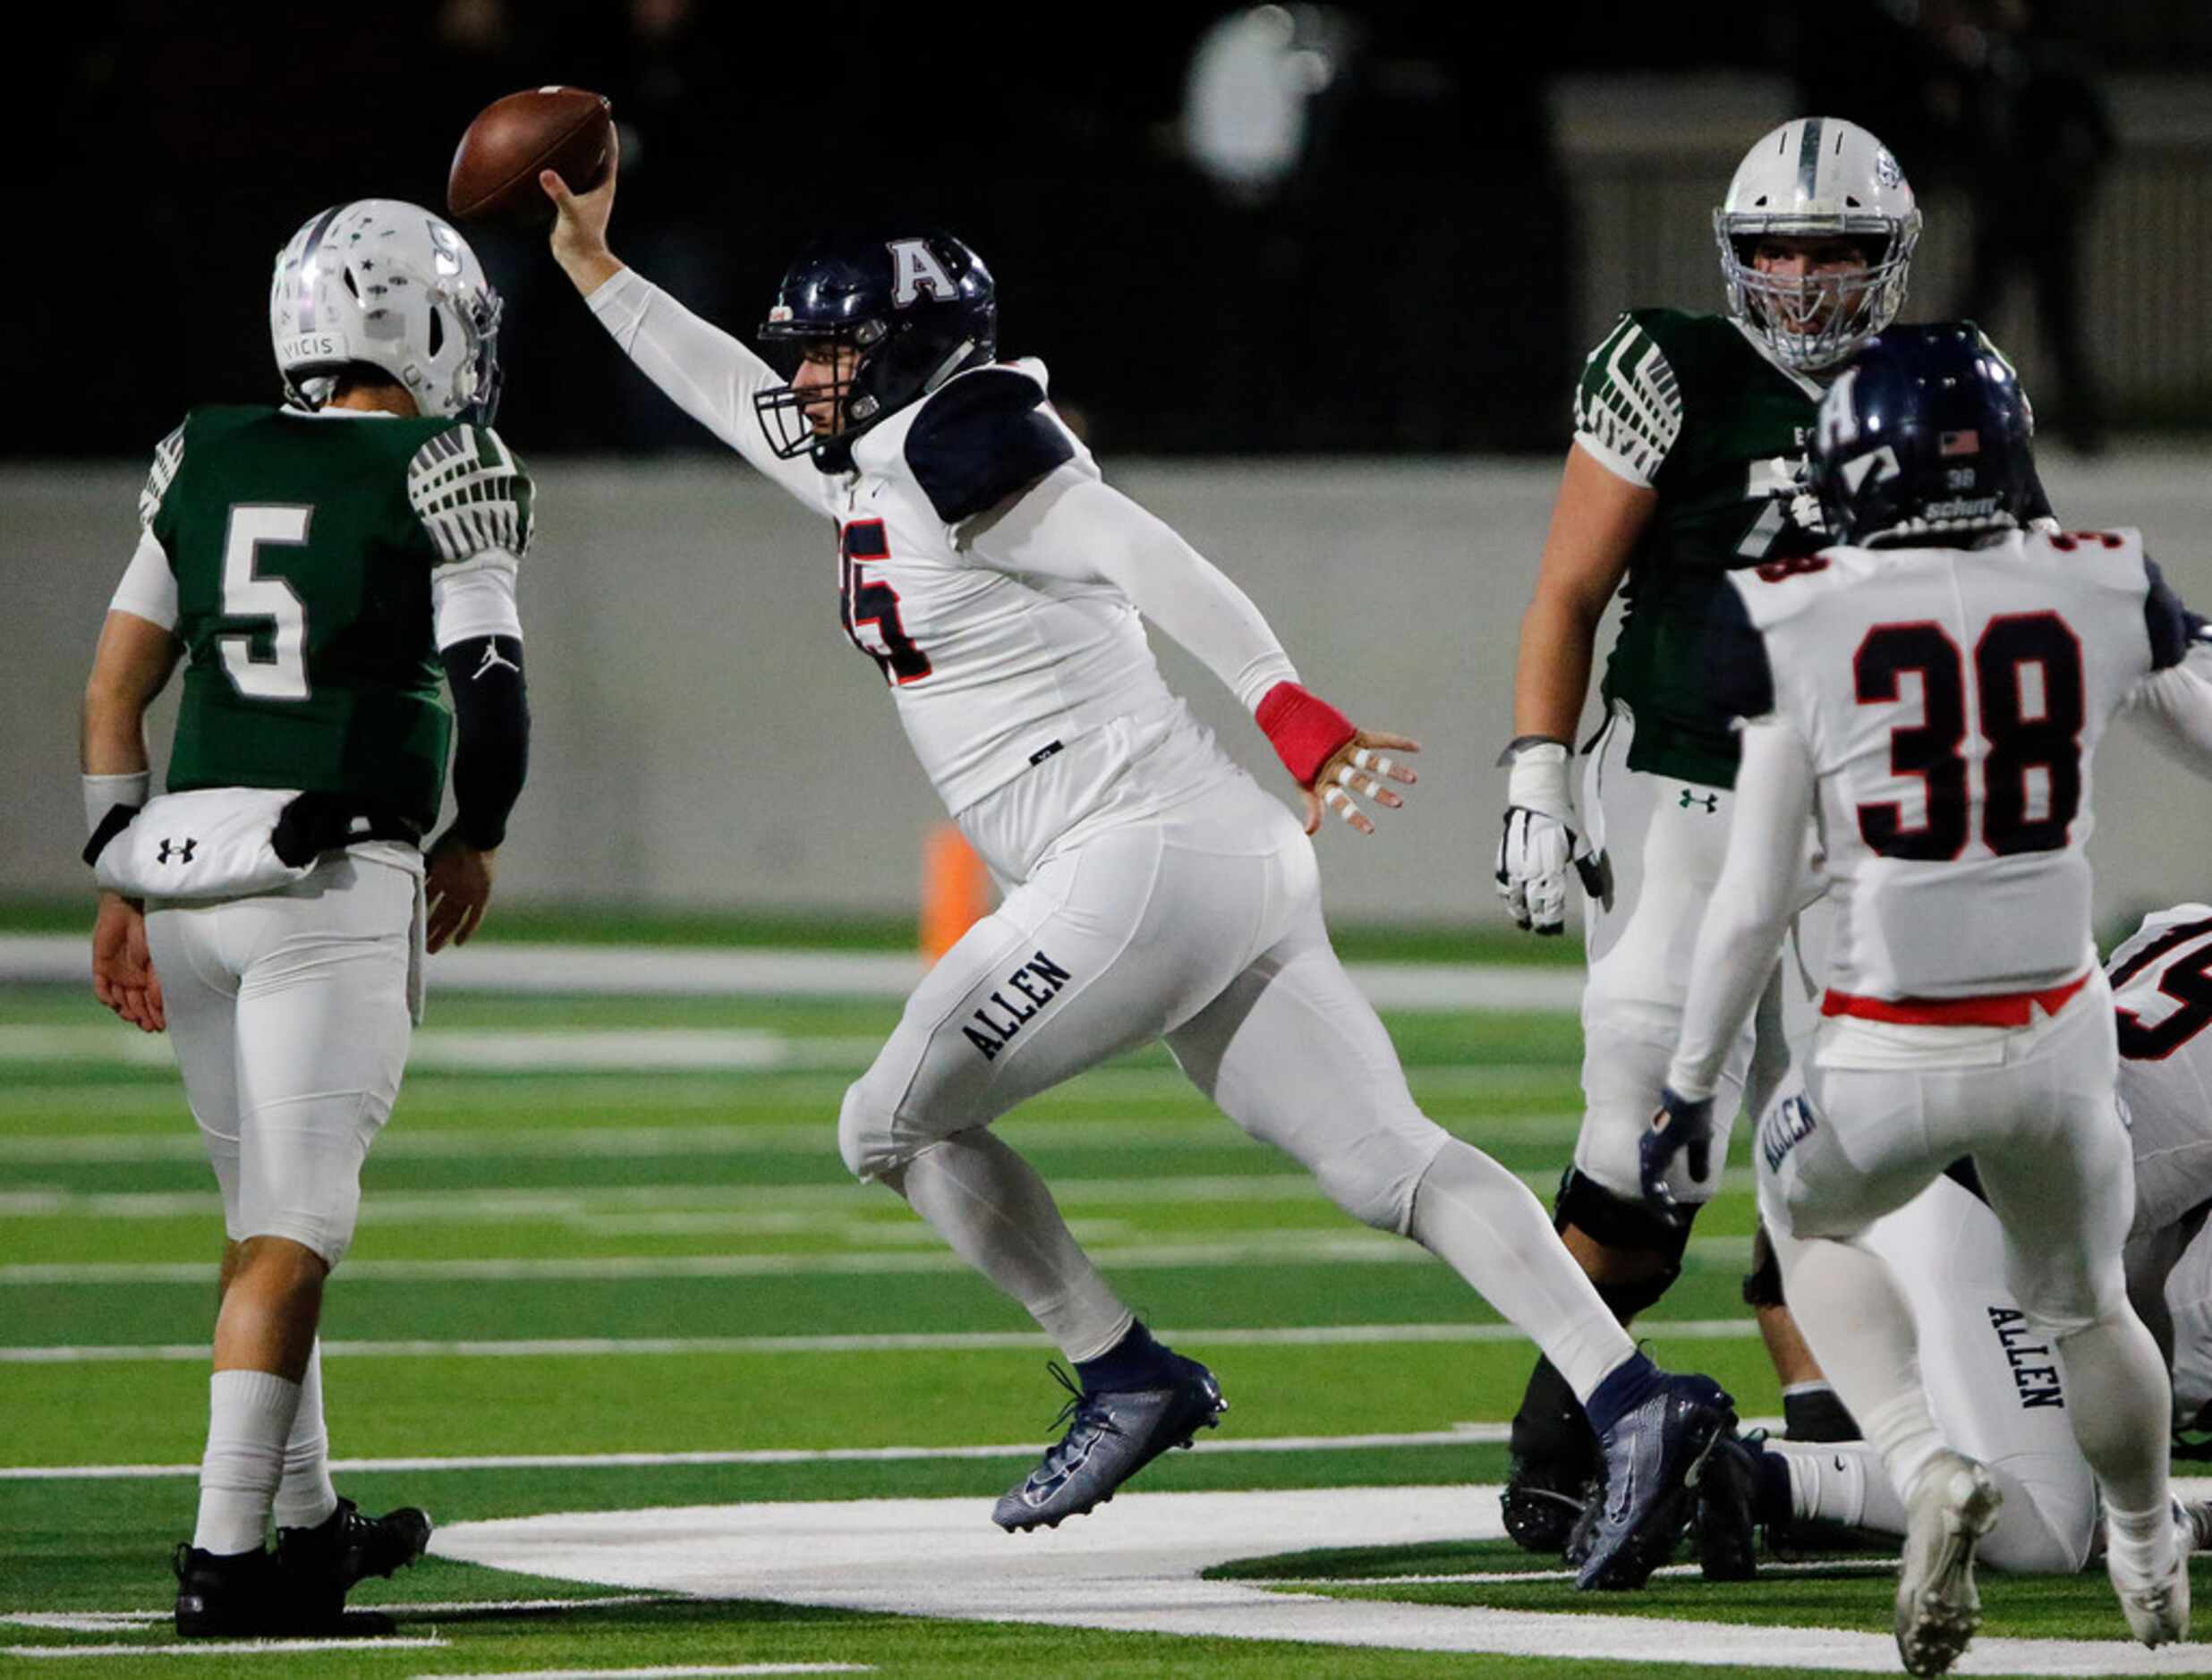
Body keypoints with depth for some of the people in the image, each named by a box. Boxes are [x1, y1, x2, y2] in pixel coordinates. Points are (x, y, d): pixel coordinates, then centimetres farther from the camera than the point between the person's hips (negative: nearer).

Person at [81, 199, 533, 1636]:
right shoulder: (442, 471, -4)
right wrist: (477, 841, 10)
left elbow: (116, 683, 12)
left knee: (268, 1213, 18)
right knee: (292, 1233, -6)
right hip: (334, 874, -6)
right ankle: (225, 1558, -12)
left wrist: (121, 883, 18)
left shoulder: (210, 459, 12)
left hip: (181, 859, 6)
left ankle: (306, 1526, 29)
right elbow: (492, 691, -8)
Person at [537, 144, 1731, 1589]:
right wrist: (596, 270, 42)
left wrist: (1292, 715, -29)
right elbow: (744, 401, 39)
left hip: (1150, 863, -9)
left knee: (897, 1126, 3)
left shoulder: (953, 449, -7)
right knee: (1387, 1158, -1)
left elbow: (1149, 559, -19)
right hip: (1231, 872, 9)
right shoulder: (874, 476, 21)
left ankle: (1127, 1377, 7)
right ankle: (1633, 1399, -12)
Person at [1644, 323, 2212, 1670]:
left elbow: (1754, 903, -7)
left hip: (1887, 1056, -2)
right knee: (2082, 1304, 29)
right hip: (2058, 1039, 2)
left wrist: (1693, 1084, 4)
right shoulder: (2100, 597, -3)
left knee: (1810, 1219, 29)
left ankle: (1929, 1466, 5)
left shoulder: (1798, 626, -9)